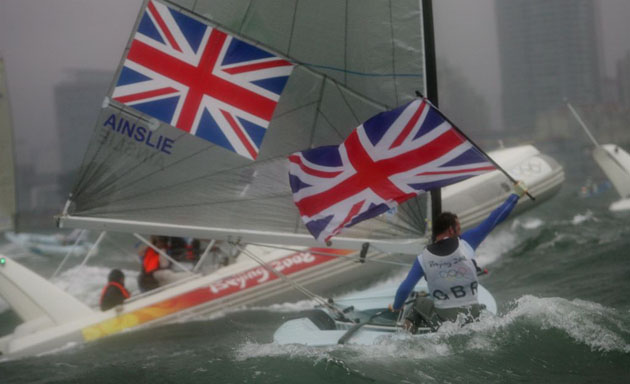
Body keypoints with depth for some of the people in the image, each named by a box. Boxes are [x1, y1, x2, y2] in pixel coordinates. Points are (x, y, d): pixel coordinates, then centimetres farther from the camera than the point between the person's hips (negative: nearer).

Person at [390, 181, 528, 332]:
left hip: (441, 319, 1)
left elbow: (404, 288, 1)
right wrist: (516, 195, 9)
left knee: (420, 301, 29)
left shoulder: (423, 258, -5)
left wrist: (396, 307, 22)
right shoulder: (466, 242, -7)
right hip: (471, 316, -1)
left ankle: (412, 321, -1)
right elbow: (494, 220, -2)